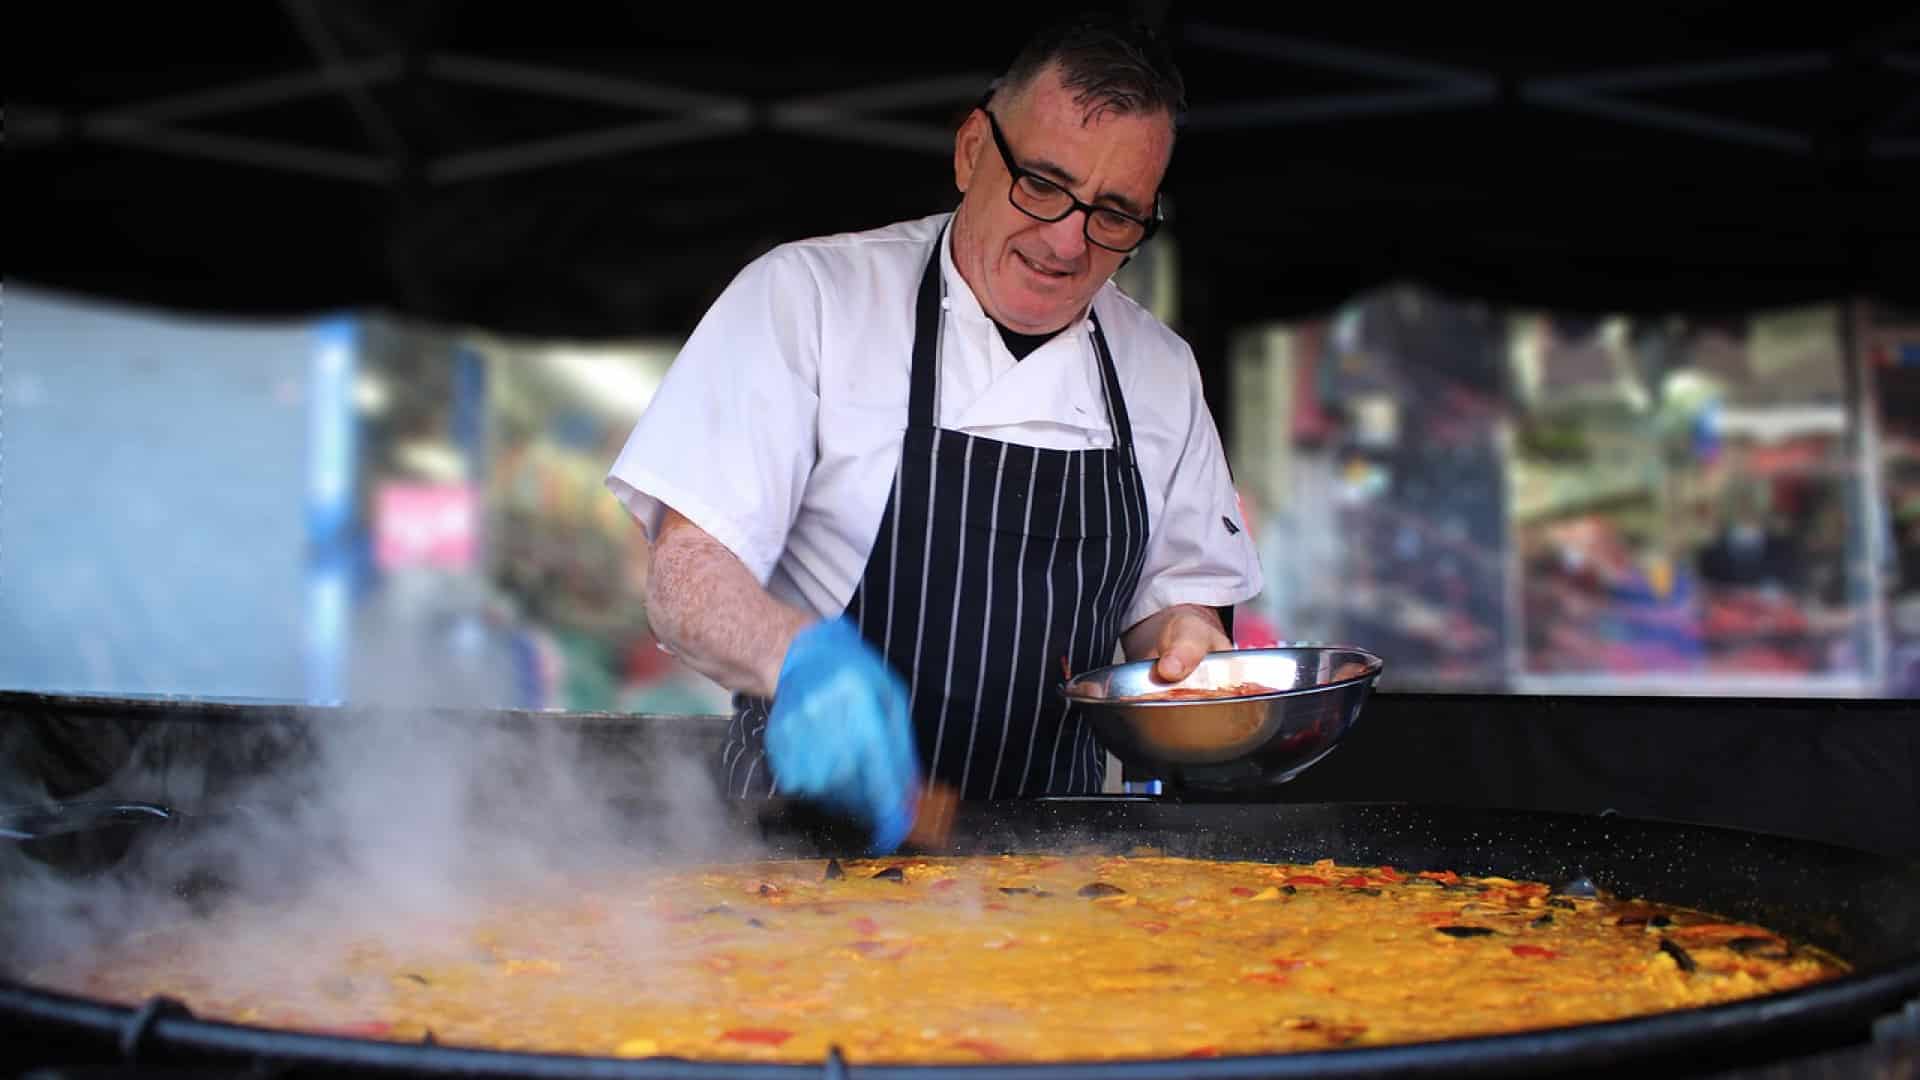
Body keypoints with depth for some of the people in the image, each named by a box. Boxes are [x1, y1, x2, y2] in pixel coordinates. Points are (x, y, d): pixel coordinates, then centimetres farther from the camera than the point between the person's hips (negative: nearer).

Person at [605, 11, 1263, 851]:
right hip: (809, 840, -5)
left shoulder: (1160, 370, 11)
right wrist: (802, 656, -29)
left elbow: (1175, 593, 20)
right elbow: (686, 575, -9)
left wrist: (1186, 640, -3)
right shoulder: (806, 295, -3)